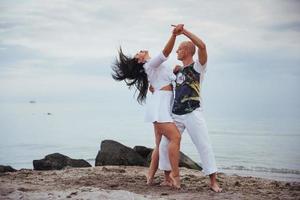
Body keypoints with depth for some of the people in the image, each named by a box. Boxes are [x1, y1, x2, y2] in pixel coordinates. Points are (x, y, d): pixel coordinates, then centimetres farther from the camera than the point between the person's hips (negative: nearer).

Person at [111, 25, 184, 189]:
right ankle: (175, 174, -20)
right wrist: (174, 35, -29)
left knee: (160, 144, 7)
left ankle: (150, 177, 8)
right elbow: (165, 52, -17)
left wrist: (175, 71, 15)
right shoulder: (151, 63, 1)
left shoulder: (155, 66, 28)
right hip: (159, 103, -9)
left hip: (163, 106, 9)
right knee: (175, 137, -20)